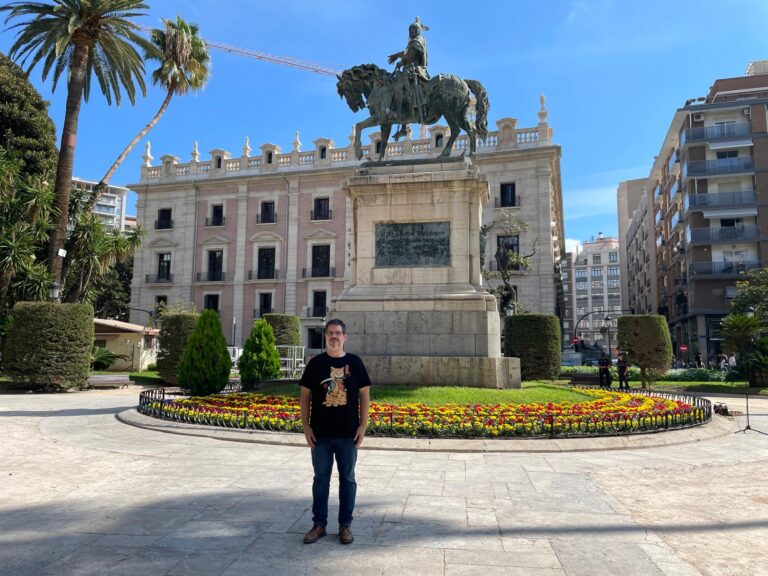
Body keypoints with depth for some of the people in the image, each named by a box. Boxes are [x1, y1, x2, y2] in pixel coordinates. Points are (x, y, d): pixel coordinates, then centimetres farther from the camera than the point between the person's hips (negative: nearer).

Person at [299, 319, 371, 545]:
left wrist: (363, 426, -4)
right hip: (320, 433, 0)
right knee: (321, 478, 10)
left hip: (348, 433, 0)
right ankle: (319, 524, 22)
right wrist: (306, 426, -4)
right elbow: (305, 396, 3)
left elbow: (364, 395, 2)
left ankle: (345, 524, 22)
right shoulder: (316, 363, 0)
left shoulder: (355, 362, 0)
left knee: (347, 478, 9)